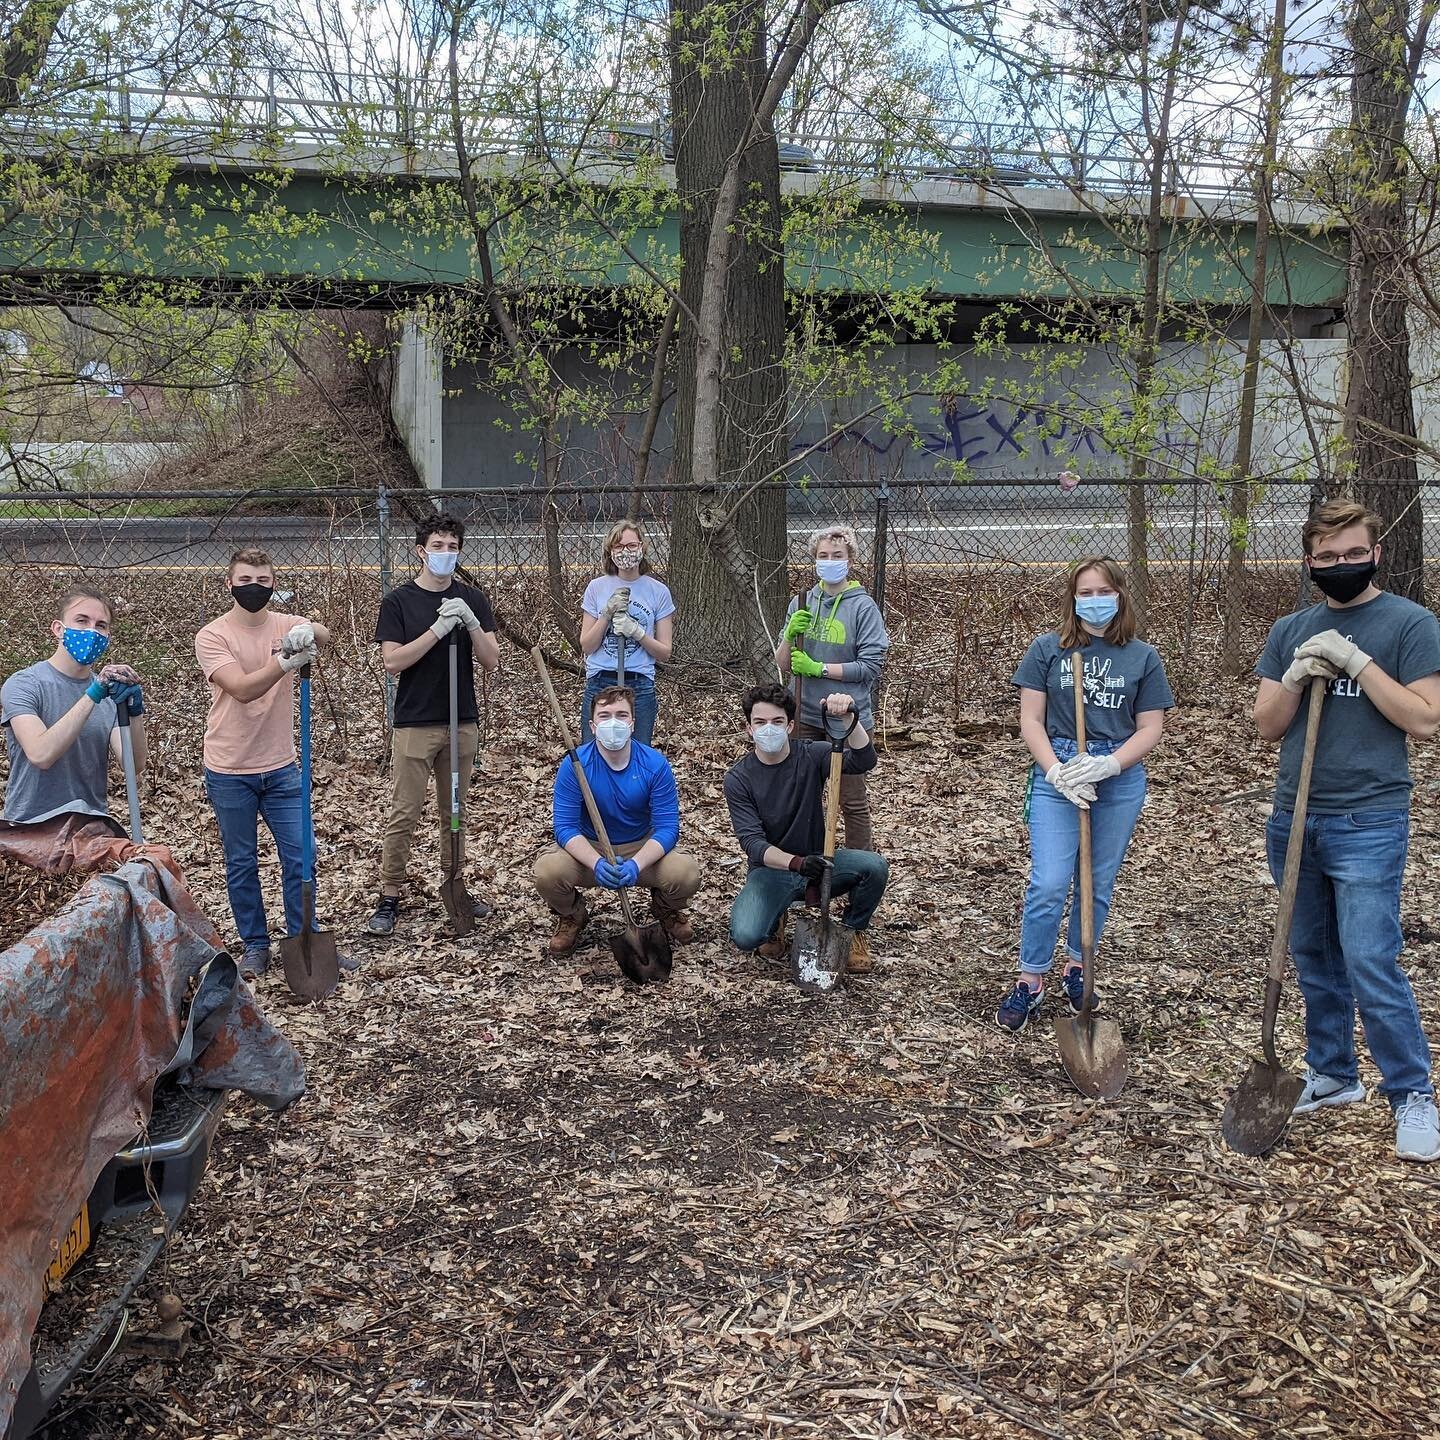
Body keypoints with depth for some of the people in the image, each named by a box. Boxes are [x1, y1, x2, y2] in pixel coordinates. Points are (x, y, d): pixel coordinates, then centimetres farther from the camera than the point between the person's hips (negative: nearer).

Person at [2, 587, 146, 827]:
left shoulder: (110, 691, 7)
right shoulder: (23, 685, -7)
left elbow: (135, 765, -4)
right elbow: (41, 755, -23)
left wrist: (135, 713, -20)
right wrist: (93, 695, -27)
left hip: (93, 825, 3)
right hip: (31, 827, -3)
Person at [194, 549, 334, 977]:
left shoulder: (287, 625, 1)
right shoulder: (212, 636, -8)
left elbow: (324, 636, -22)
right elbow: (242, 688, -22)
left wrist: (308, 633, -46)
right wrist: (286, 662, -36)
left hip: (280, 767, 2)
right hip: (229, 771, -2)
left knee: (299, 858, 4)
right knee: (241, 863, 9)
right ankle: (255, 946, 21)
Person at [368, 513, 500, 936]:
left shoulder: (472, 599, 6)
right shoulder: (399, 601, -3)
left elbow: (491, 661, 0)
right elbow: (392, 661, -12)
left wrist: (471, 624, -17)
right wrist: (438, 629, -20)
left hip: (463, 722, 3)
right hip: (415, 723, -3)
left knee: (454, 812, 13)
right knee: (404, 815, -2)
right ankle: (389, 898, 6)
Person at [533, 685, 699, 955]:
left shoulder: (655, 765, -16)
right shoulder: (574, 765, -17)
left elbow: (666, 828, -17)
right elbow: (566, 827, -18)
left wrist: (636, 864, -35)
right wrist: (597, 863, -36)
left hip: (642, 849, 1)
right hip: (588, 849, 0)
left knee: (687, 874, -28)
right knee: (546, 872, -31)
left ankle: (666, 908, 13)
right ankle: (571, 916, 8)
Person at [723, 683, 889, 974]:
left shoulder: (812, 756, -8)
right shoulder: (739, 779, -10)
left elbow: (863, 761, -26)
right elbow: (753, 843, -19)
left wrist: (849, 717, -45)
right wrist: (796, 863, -38)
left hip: (817, 861, 1)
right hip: (771, 869, -1)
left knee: (875, 866, -27)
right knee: (745, 936, -28)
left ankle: (854, 929, 3)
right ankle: (775, 918, 10)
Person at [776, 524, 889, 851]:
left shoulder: (863, 606, -7)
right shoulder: (802, 603, 5)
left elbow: (870, 667, -12)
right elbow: (783, 666, 7)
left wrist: (818, 668, -14)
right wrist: (790, 634, -12)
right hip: (807, 717, 4)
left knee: (853, 801, 6)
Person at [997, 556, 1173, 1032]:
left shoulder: (1143, 657, 4)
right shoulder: (1047, 649, 1)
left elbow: (1150, 728, 2)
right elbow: (1031, 720, -1)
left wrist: (1107, 765, -15)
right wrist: (1056, 772, -15)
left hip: (1120, 781, 2)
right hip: (1057, 777, -2)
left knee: (1098, 885, 13)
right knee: (1048, 886, -8)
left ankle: (1077, 968, 32)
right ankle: (1030, 980, 7)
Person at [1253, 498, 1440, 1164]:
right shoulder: (1290, 631, 11)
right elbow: (1267, 727, 7)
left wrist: (1356, 662, -17)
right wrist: (1297, 676, -11)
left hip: (1368, 825, -5)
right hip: (1293, 819, 5)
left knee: (1370, 966, -8)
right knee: (1313, 959, 14)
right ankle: (1333, 1075, 29)